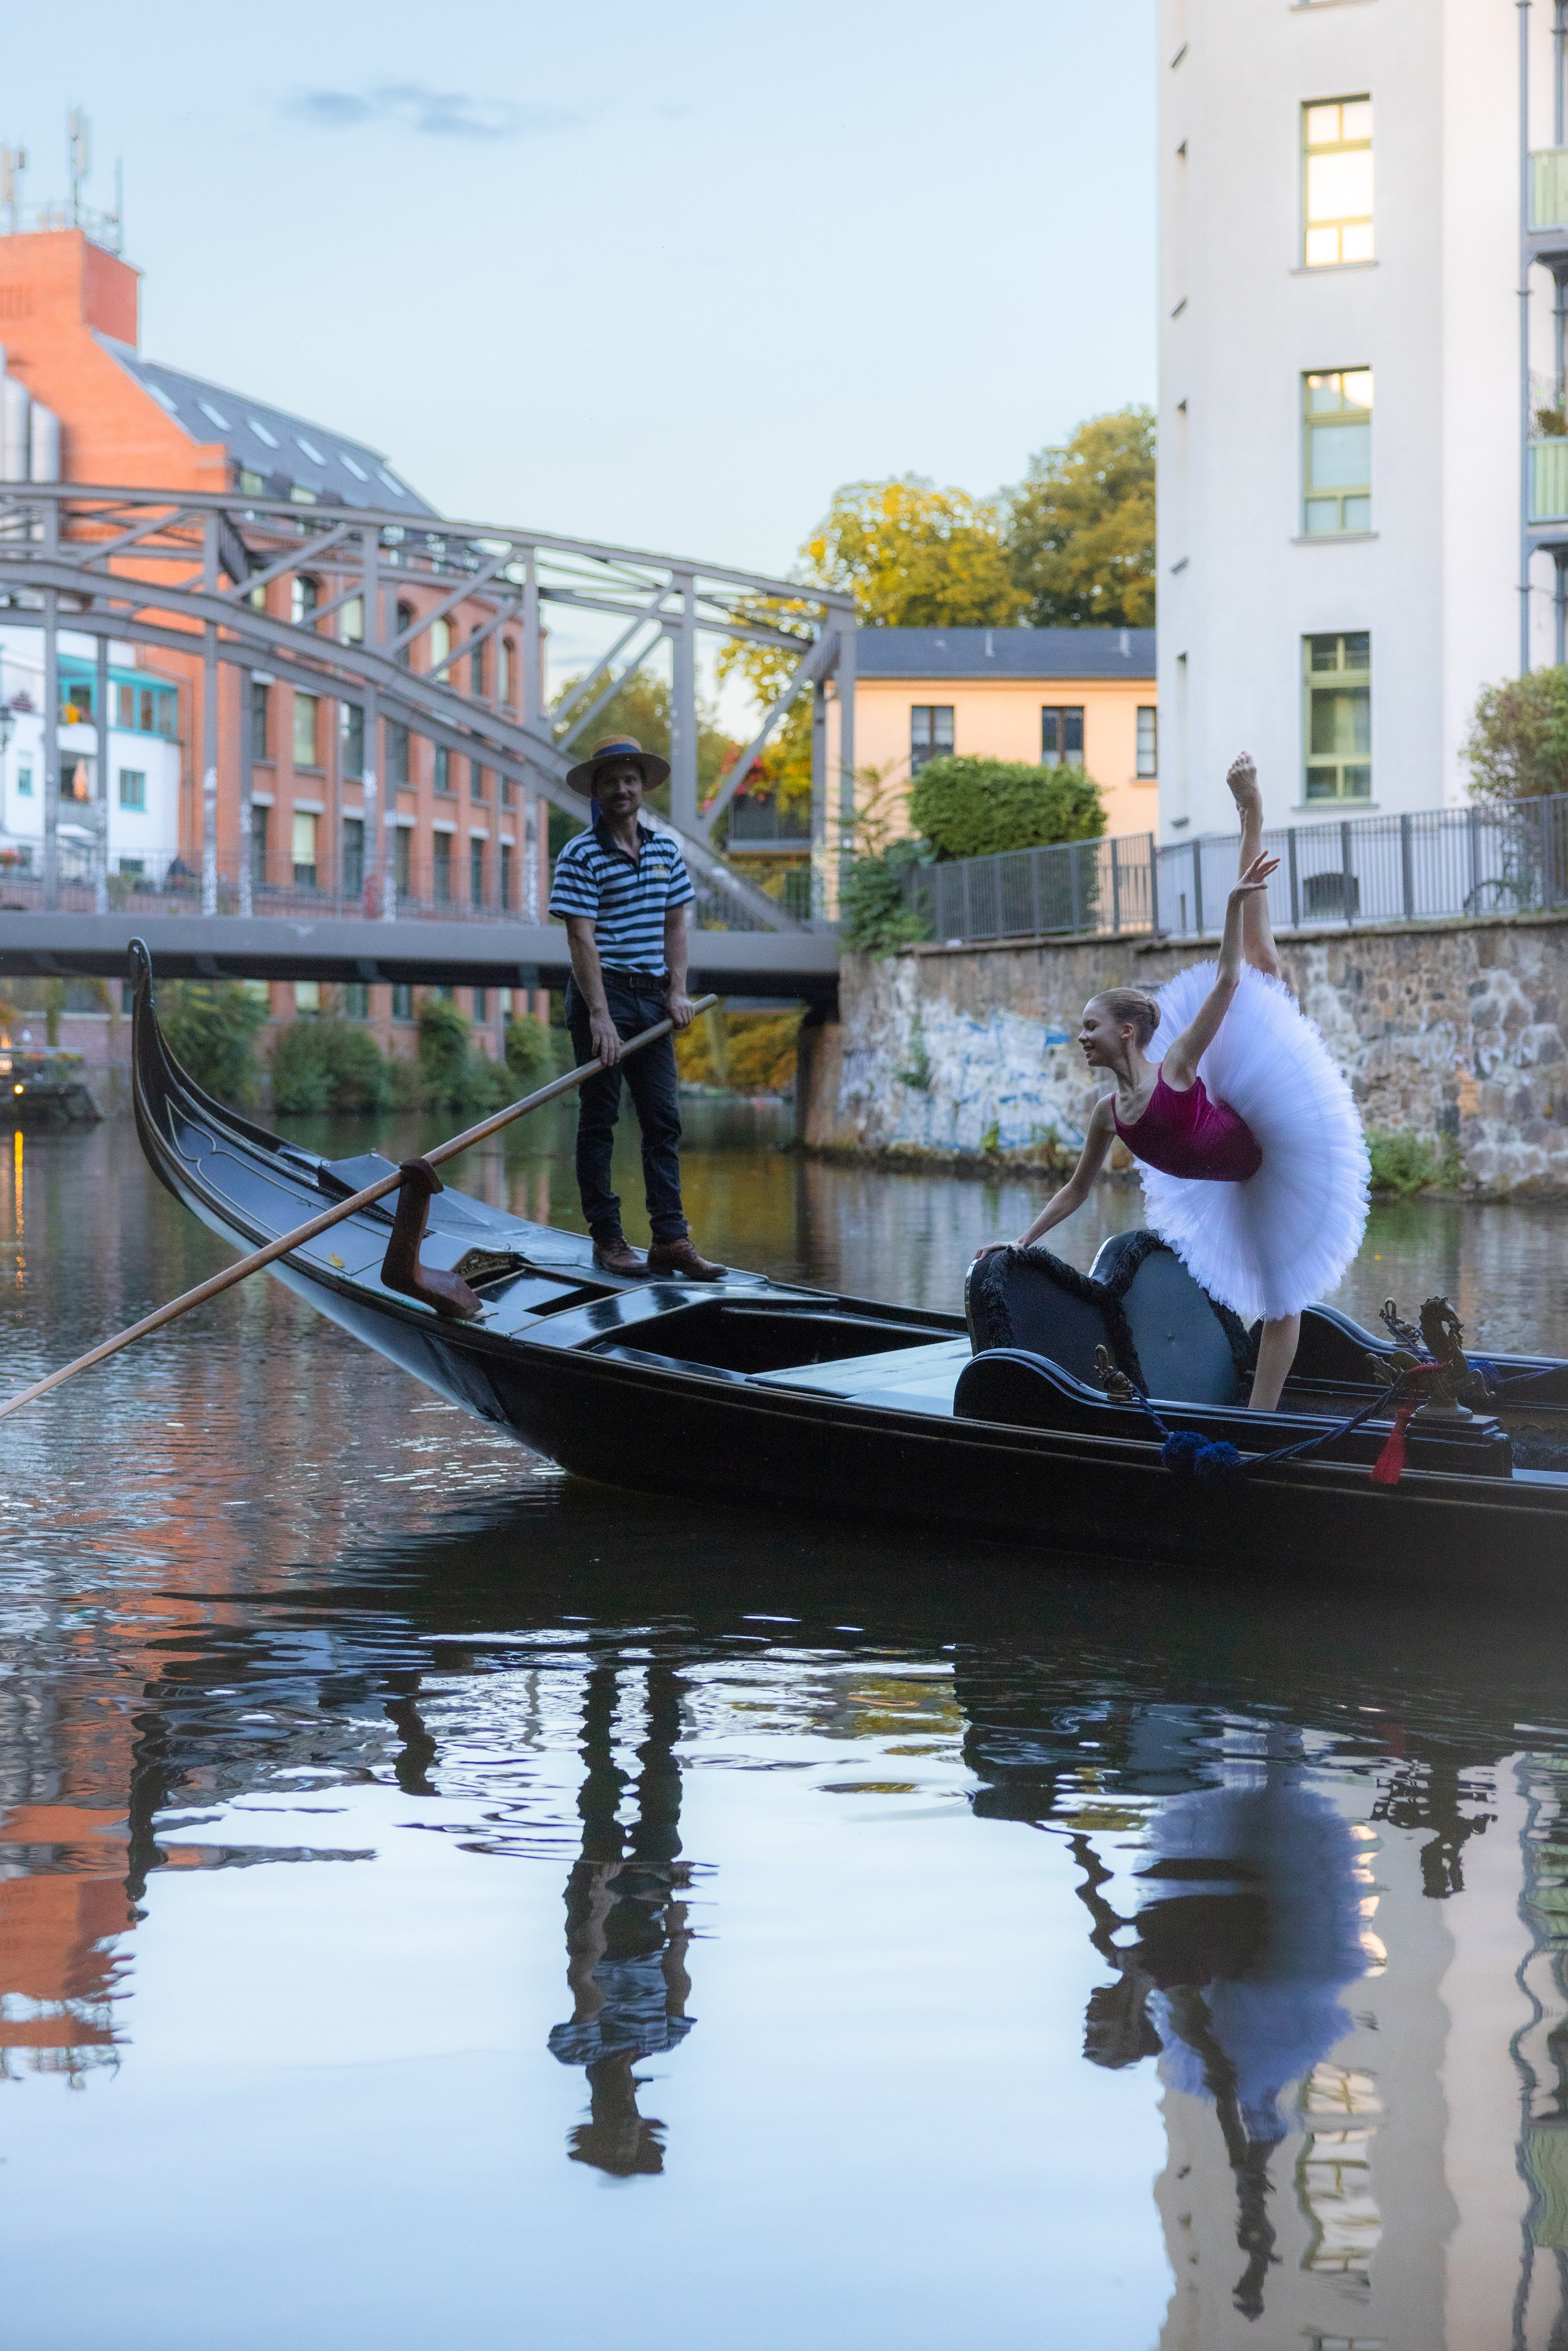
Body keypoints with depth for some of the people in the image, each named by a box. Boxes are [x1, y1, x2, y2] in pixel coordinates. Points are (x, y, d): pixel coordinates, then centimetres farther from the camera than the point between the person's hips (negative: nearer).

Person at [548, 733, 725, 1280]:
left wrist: (678, 991, 1)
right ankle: (607, 1239, 5)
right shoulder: (581, 856, -8)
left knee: (663, 1120, 2)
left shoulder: (666, 850, 11)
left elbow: (675, 925, 14)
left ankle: (670, 1240, 2)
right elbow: (582, 938, -13)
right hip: (603, 992, -6)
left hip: (653, 996, 6)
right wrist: (599, 1015, -19)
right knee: (599, 1121, 1)